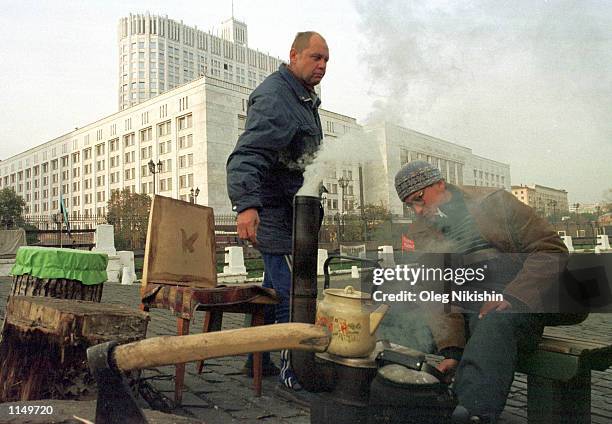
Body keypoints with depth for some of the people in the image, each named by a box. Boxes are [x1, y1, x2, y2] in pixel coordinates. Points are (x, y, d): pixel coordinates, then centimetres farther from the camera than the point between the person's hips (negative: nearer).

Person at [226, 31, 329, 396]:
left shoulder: (305, 99, 19)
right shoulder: (273, 98, -15)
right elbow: (246, 156, -28)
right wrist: (246, 204, -42)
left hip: (290, 210, 10)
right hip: (273, 210, -10)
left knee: (276, 288, 15)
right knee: (292, 291, -9)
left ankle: (259, 361, 28)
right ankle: (294, 372, 3)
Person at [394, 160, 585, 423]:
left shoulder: (493, 201, 2)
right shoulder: (423, 234, 11)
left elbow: (552, 250, -3)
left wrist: (512, 296, -18)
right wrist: (452, 350, -13)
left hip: (527, 298, -3)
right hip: (476, 310, 3)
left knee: (495, 321, -35)